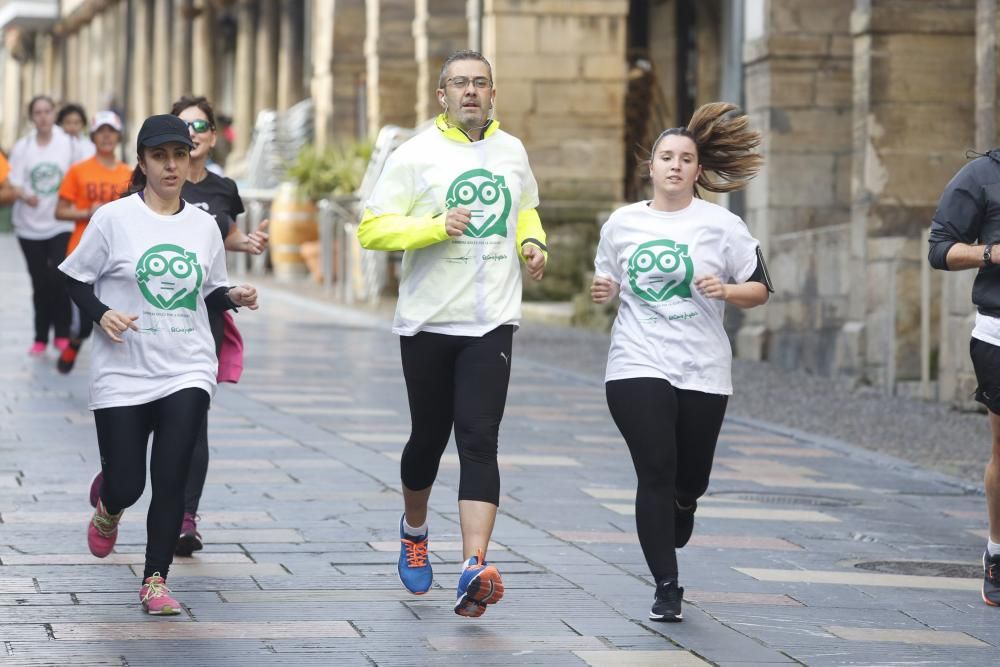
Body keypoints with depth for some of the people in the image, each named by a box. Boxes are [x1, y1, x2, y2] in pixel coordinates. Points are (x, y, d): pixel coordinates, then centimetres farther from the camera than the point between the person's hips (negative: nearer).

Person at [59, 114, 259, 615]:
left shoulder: (204, 225, 6)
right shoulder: (114, 218, -4)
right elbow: (75, 279, 3)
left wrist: (234, 297, -4)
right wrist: (101, 313, -15)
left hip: (187, 371, 2)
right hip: (123, 373, -2)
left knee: (172, 479, -9)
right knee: (126, 484, 0)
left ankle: (155, 579, 5)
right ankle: (109, 511, 38)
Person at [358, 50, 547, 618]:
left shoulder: (512, 152, 9)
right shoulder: (417, 155, -4)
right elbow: (371, 230, -8)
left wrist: (533, 241, 7)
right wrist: (437, 226, -21)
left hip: (492, 321, 1)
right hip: (428, 320, -1)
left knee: (480, 441, -13)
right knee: (429, 438, 12)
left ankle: (475, 569, -24)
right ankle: (414, 530, 42)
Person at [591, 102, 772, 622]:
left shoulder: (721, 225, 1)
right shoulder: (621, 223, 7)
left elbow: (760, 290, 4)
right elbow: (606, 282, 19)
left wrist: (724, 291, -15)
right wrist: (602, 291, -4)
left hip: (703, 372, 0)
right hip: (638, 366, 0)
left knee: (690, 481, 8)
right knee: (656, 474, -11)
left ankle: (679, 510, 46)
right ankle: (666, 587, -4)